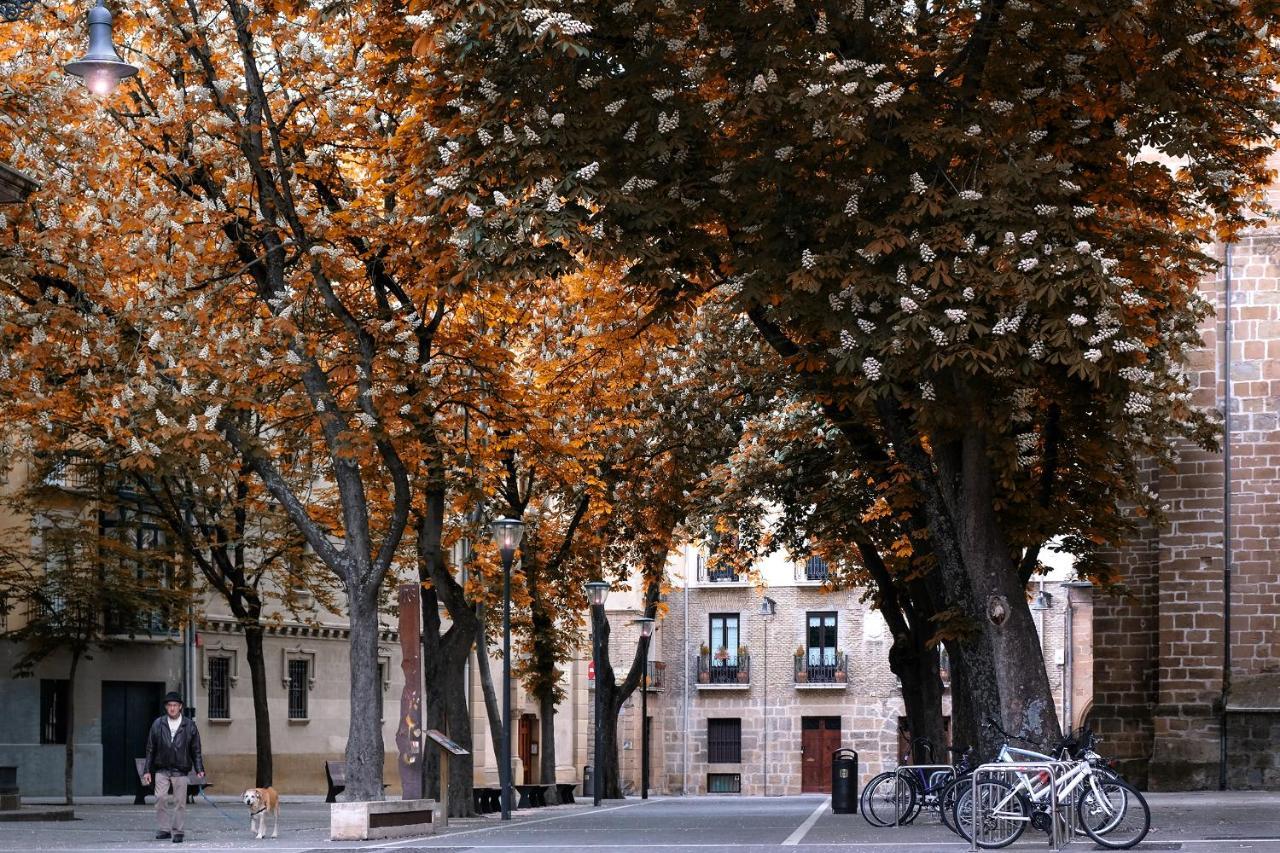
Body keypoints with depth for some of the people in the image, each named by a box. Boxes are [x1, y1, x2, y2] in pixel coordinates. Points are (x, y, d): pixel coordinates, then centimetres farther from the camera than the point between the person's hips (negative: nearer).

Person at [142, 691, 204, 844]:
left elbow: (196, 750, 8)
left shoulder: (189, 725, 4)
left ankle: (177, 831, 7)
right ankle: (164, 829, 0)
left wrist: (199, 769, 0)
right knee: (161, 799, -10)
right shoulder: (158, 724, 5)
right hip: (161, 770, 0)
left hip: (180, 771, 0)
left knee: (180, 802, 0)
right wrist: (147, 770, 4)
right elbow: (150, 750, 8)